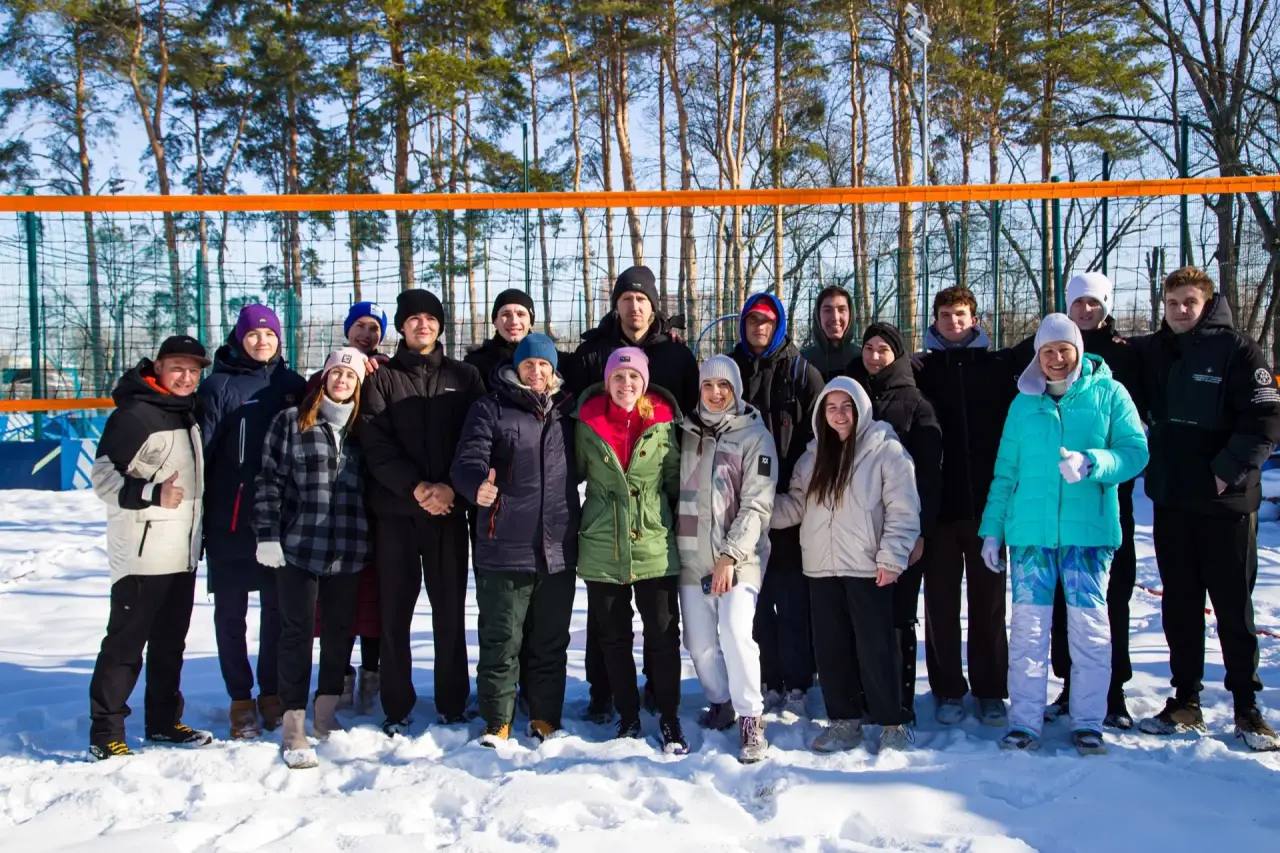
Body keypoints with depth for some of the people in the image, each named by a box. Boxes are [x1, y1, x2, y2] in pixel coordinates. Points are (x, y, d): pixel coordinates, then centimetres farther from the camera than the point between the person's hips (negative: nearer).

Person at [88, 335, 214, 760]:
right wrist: (153, 494, -27)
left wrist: (197, 535, 22)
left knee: (171, 641, 15)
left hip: (182, 552, 9)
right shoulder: (135, 414, -13)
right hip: (142, 552, -9)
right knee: (126, 640, -4)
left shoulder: (187, 412, 15)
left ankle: (164, 720, 26)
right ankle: (105, 732, 3)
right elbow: (103, 474, -16)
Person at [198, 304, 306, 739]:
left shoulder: (292, 384, 9)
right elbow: (201, 450, -5)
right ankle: (241, 698, 15)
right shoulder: (220, 385, -1)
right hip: (230, 518, -2)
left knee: (278, 606, 9)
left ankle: (272, 692, 22)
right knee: (231, 610, 4)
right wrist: (196, 516, -10)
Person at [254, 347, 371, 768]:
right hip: (298, 548, -3)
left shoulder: (362, 429, 10)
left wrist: (367, 537, 6)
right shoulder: (290, 422, 2)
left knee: (340, 631, 10)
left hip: (348, 554, 3)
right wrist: (267, 534, -6)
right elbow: (269, 481, 1)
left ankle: (326, 714, 25)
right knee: (297, 632, -1)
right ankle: (294, 728, 5)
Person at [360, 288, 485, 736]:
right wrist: (415, 487, -15)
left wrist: (450, 487, -13)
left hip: (448, 509, 1)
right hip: (395, 510, 0)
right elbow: (376, 446, -4)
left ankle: (453, 704, 12)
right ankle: (397, 709, 11)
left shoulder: (464, 377, 10)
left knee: (450, 610, 3)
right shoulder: (382, 379, 7)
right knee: (395, 613, 3)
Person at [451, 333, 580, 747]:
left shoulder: (567, 410, 13)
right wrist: (477, 485, -32)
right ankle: (497, 723, 14)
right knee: (502, 639, 2)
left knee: (551, 640, 12)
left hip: (558, 549, 4)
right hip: (505, 547, -3)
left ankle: (546, 717, 25)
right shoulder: (491, 409, 1)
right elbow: (466, 461, -11)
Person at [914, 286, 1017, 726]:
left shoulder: (999, 366, 7)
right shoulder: (922, 370, 7)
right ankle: (948, 689, 15)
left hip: (986, 501, 0)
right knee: (941, 601, 5)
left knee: (988, 600, 6)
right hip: (939, 504, 0)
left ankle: (990, 690, 15)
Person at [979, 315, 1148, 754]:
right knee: (1028, 624, 1)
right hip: (1030, 531, 2)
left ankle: (1088, 722, 12)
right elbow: (1005, 471, 13)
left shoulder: (1109, 394, 4)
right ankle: (1024, 722, 7)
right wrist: (992, 528, 9)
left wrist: (1090, 463, -23)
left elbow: (1135, 451, -5)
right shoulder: (1024, 403, 11)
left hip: (1089, 529, -2)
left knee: (1090, 624, 1)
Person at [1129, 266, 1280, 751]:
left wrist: (1228, 471, -17)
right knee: (1179, 607, 10)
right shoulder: (1150, 352, 8)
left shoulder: (1237, 349, -6)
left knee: (1234, 607, 4)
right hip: (1170, 502, 5)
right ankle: (1185, 703, 20)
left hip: (1226, 504, -4)